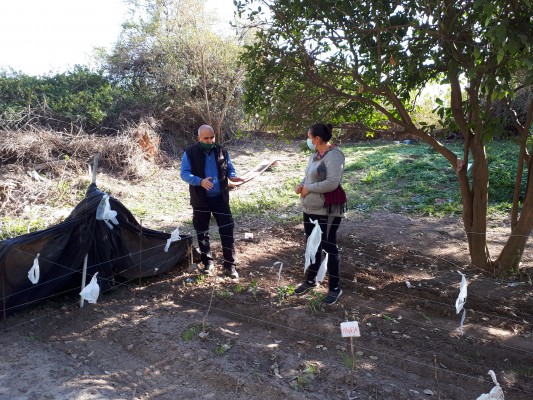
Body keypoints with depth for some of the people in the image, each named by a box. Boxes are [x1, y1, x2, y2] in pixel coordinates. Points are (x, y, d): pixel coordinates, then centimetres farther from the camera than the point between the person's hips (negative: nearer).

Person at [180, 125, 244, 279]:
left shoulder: (222, 151, 3)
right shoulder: (190, 153, -6)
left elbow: (229, 168, 12)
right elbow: (184, 173, -9)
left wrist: (232, 177, -12)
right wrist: (200, 181, -26)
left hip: (220, 198, 1)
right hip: (200, 199, -1)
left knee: (227, 230, -2)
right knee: (202, 232, 9)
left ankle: (229, 265, 7)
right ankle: (208, 262, 26)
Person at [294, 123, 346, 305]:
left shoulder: (333, 155, -18)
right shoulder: (316, 154, 9)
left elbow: (332, 183, -28)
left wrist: (308, 188, -19)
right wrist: (301, 184, 0)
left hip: (328, 210, -9)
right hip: (310, 208, 9)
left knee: (329, 246, 0)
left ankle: (335, 288, 14)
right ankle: (310, 280, 33)